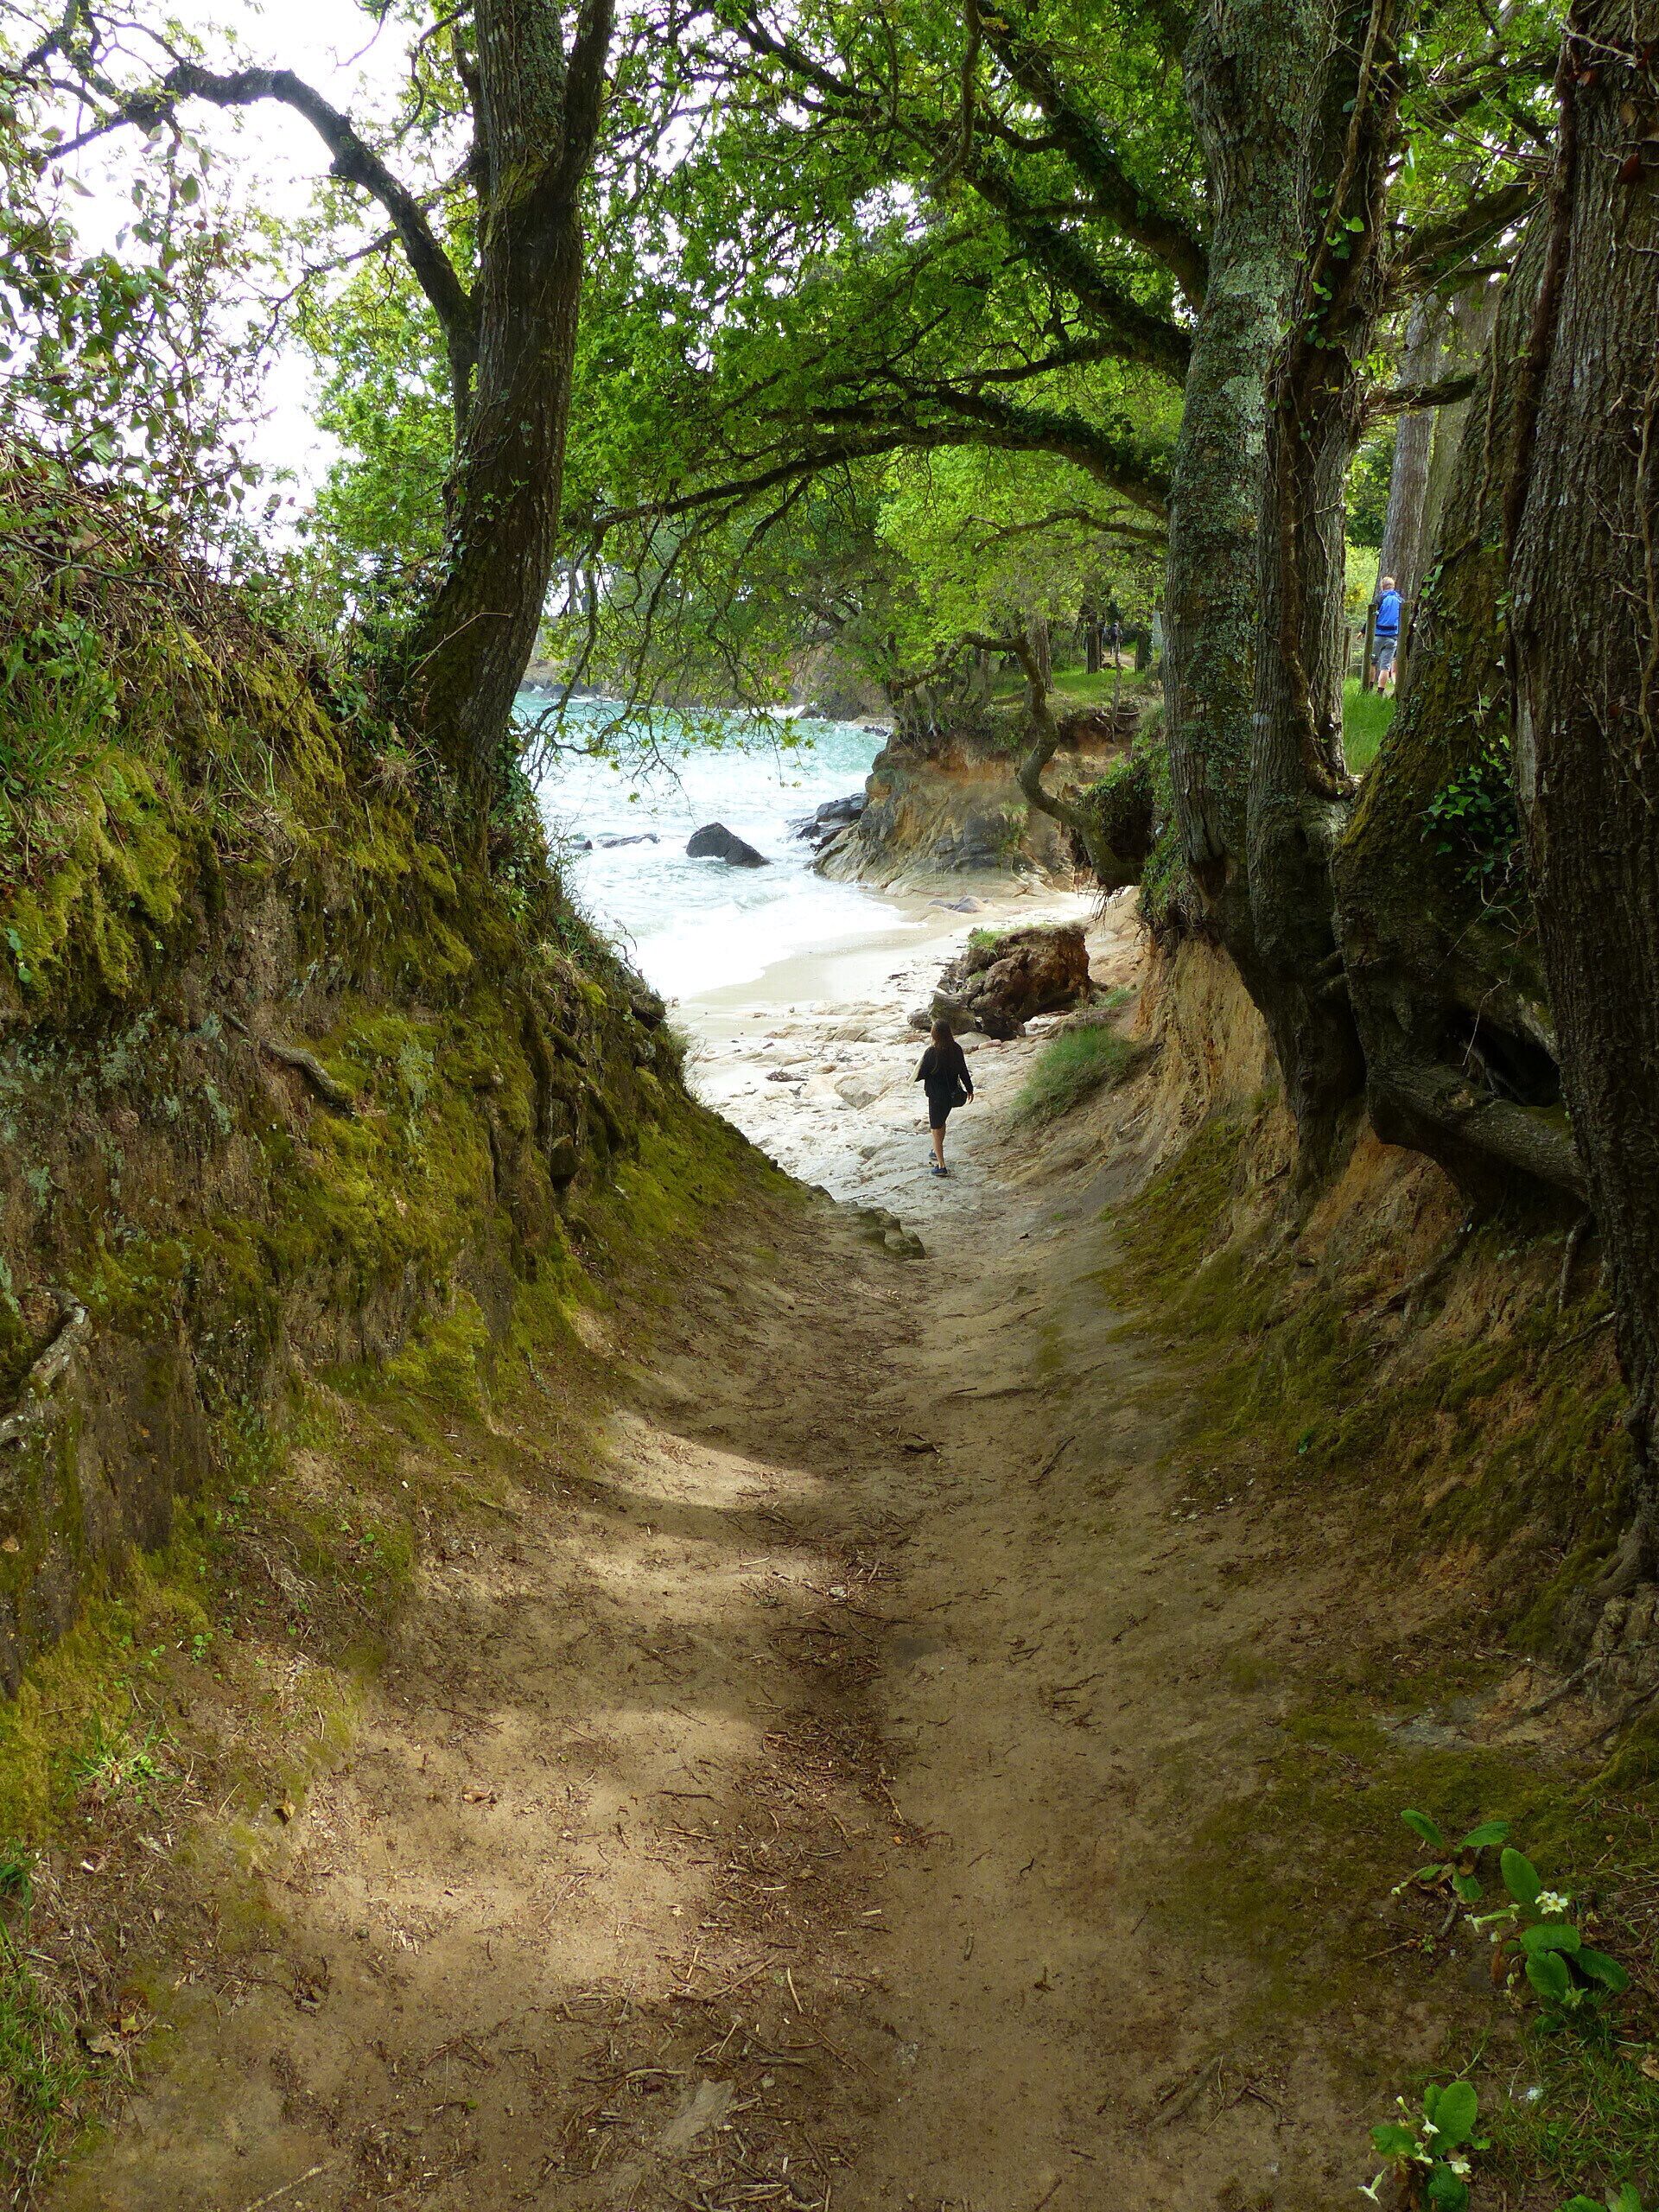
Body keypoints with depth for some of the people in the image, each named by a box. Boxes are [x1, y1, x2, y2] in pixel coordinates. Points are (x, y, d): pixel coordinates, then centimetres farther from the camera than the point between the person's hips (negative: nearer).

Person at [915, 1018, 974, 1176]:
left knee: (936, 1129, 6)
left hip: (936, 1095, -6)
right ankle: (937, 1152, 48)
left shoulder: (932, 1052, -24)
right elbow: (963, 1071, 3)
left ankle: (941, 1165, 6)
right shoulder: (956, 1049, -7)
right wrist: (969, 1088, 18)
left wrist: (918, 1064, 7)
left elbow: (921, 1074, -15)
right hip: (952, 1094, 6)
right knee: (942, 1122, 29)